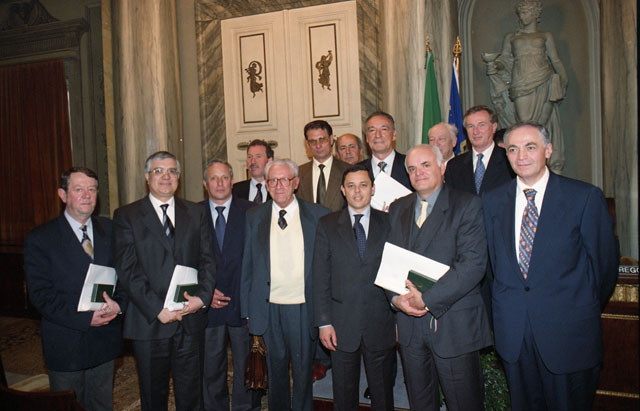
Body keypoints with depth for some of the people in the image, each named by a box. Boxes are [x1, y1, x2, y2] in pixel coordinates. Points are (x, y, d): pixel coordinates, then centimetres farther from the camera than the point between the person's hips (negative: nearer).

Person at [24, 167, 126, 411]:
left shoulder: (110, 230, 4)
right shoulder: (40, 239, -8)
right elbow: (40, 295, -13)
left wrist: (119, 304, -16)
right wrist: (85, 318, -20)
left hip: (105, 340, 3)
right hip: (65, 344, -3)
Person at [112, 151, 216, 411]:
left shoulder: (196, 214, 9)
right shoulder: (126, 216, 0)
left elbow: (208, 260, 5)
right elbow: (127, 270, -8)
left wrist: (203, 296, -12)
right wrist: (157, 309, -15)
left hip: (190, 321, 2)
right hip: (149, 322, -2)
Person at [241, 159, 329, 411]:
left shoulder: (318, 216, 1)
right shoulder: (254, 217, 6)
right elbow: (247, 266, 7)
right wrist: (247, 310, 4)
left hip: (304, 307, -1)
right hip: (268, 307, 2)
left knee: (303, 369, 9)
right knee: (276, 369, 14)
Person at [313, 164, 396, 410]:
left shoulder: (388, 223, 3)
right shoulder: (327, 225, 2)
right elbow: (321, 277, -1)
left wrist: (400, 318, 1)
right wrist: (324, 322, -5)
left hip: (381, 324, 0)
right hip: (342, 325, 0)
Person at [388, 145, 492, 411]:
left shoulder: (468, 205, -6)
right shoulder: (397, 208, 11)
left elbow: (473, 264, -16)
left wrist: (428, 299, -19)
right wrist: (395, 297, -9)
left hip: (454, 324, -4)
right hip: (409, 322, 4)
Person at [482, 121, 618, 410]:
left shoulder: (585, 197, -7)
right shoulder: (492, 202, 3)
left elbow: (605, 262, -1)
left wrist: (587, 310, 8)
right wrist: (506, 306, 7)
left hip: (568, 332, -3)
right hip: (512, 332, 3)